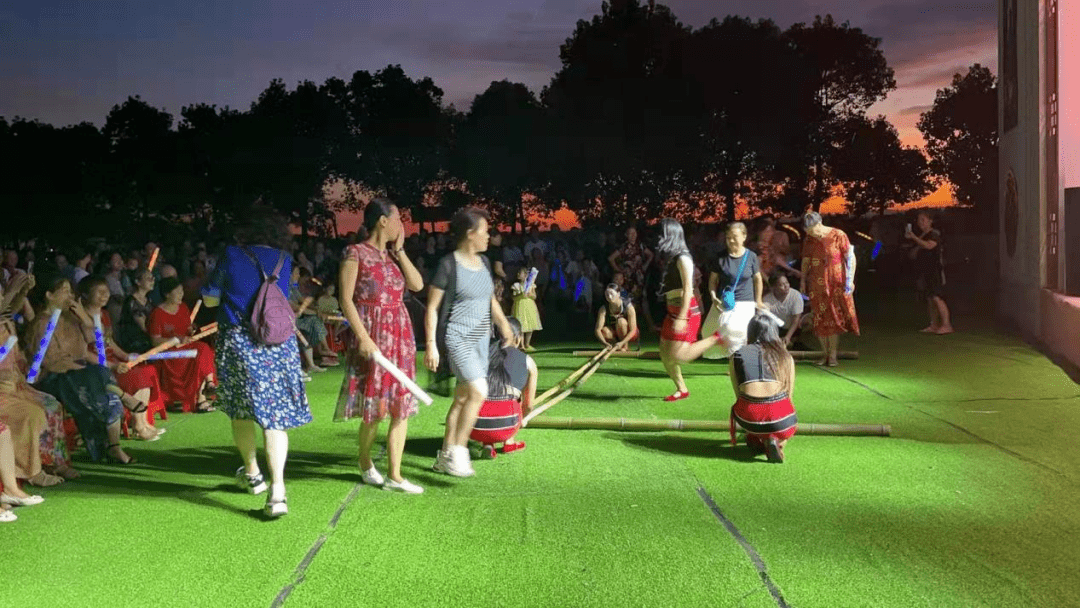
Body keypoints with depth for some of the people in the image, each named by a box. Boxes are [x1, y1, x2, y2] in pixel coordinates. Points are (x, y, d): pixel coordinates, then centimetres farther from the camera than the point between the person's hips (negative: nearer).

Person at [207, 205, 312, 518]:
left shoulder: (232, 255, -1)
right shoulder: (284, 260, 5)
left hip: (237, 342, -1)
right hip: (280, 343, 2)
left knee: (240, 410, 18)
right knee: (275, 415, 0)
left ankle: (252, 474, 34)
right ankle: (277, 490, -12)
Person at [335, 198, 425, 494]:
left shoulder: (392, 254, 13)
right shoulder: (356, 253, -6)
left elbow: (417, 284, 4)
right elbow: (346, 299, -11)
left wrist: (399, 250, 2)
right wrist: (363, 338, -19)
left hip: (401, 335, 7)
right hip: (373, 337, -6)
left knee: (402, 407, 3)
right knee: (374, 407, 1)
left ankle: (394, 475, 8)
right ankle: (365, 462, 26)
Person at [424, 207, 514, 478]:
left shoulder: (483, 262, 12)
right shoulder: (448, 265, -10)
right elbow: (432, 308, -10)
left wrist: (504, 326, 23)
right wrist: (431, 344, -15)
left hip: (480, 338, 8)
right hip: (457, 337, -8)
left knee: (462, 397, 10)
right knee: (478, 390, -20)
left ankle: (445, 456, 19)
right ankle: (457, 453, -11)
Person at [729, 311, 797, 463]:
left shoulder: (737, 355, 10)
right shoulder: (786, 356, 12)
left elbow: (738, 394, 13)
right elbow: (789, 395, 15)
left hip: (748, 418, 1)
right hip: (780, 421, -1)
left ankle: (755, 439, 15)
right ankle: (775, 441, 4)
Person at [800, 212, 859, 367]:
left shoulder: (838, 235, -7)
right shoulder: (808, 241, 5)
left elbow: (850, 257, -6)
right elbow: (805, 262, 14)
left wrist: (850, 279, -11)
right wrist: (803, 281, 10)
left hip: (836, 284, -3)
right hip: (816, 285, 3)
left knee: (834, 318, -1)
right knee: (820, 319, 2)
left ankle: (833, 355, 5)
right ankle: (824, 353, 12)